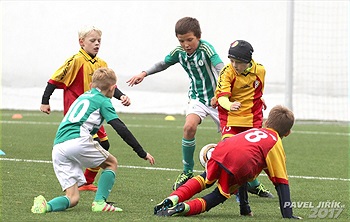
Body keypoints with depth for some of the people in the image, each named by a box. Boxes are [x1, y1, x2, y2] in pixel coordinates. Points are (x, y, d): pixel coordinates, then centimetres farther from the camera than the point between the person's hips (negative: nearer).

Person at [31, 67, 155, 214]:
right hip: (78, 140, -6)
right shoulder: (103, 101, 10)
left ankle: (46, 205, -20)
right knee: (111, 163, 18)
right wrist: (142, 153, 5)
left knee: (72, 199, 8)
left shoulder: (82, 97, 31)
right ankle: (99, 202, 0)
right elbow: (121, 129, 2)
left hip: (57, 149, 6)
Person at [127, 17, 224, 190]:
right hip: (197, 97, 4)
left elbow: (221, 69, -34)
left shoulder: (205, 49, -22)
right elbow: (163, 64, 17)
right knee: (189, 126, -25)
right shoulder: (179, 52, -4)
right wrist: (144, 74, 7)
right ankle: (187, 173, -11)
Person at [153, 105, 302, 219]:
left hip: (220, 151, 4)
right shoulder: (276, 144, 23)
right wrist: (288, 215, 18)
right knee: (219, 196, 15)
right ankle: (186, 207, -12)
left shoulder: (254, 130, 39)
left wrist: (245, 207, 50)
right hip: (240, 164, -4)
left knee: (205, 180, 31)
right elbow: (281, 181, 17)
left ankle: (174, 198, 6)